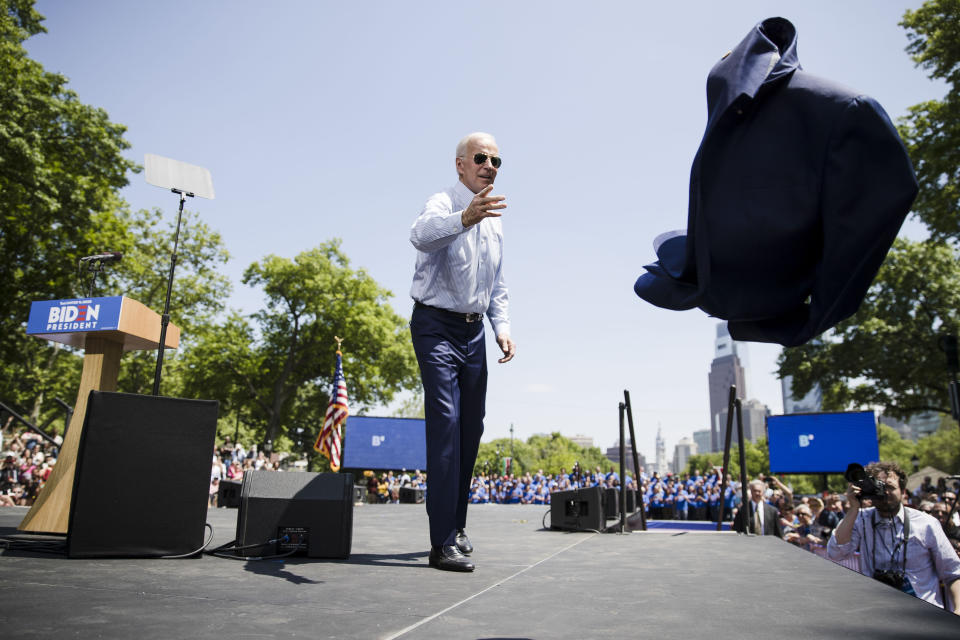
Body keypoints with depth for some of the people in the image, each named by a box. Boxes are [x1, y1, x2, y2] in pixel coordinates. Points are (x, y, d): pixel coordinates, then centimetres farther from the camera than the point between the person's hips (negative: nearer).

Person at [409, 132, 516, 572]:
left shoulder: (494, 221, 13)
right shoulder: (443, 204, -10)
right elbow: (421, 234, -37)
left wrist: (502, 328, 6)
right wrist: (463, 218, -55)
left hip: (473, 331, 8)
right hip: (436, 325, -7)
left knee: (471, 428, 11)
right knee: (446, 423, -17)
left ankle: (456, 525, 27)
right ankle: (443, 544, -14)